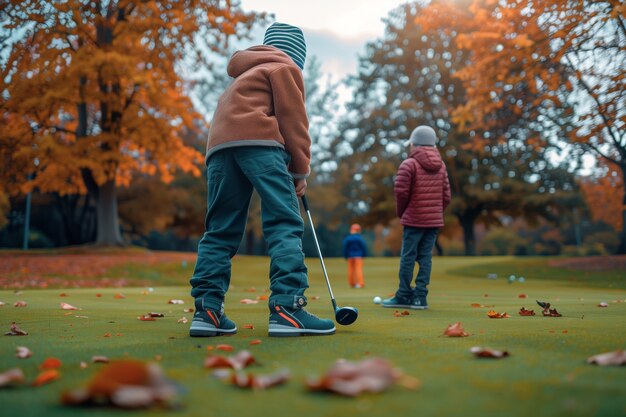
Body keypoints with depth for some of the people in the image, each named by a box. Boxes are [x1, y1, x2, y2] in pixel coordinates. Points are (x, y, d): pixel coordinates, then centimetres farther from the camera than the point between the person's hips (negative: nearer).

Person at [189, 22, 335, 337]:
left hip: (219, 145, 8)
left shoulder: (246, 73, 38)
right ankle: (287, 308, -23)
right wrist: (300, 170, 8)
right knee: (285, 224, -12)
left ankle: (207, 310, -3)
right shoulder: (285, 66, 16)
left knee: (221, 231, 5)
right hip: (258, 140, -7)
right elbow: (292, 118, 3)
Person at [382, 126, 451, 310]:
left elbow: (401, 192, -12)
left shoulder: (409, 164, -8)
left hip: (413, 219, -5)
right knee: (425, 257, 6)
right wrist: (437, 211, 17)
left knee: (408, 257, 1)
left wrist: (400, 212, 4)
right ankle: (420, 296, 5)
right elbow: (446, 195, 8)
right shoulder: (441, 166, 10)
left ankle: (404, 296, 5)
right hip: (434, 220, 5)